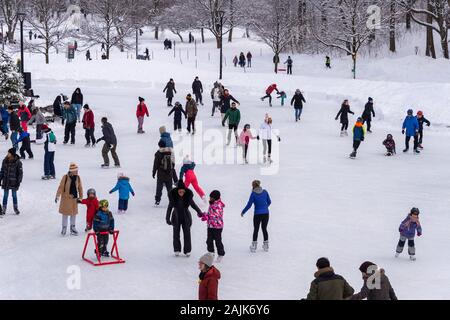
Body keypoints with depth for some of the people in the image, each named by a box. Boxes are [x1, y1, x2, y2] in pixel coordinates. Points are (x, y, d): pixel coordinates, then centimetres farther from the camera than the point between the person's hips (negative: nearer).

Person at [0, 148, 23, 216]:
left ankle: (16, 208, 22)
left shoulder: (18, 162, -10)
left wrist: (18, 182, -9)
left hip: (14, 182, -3)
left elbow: (20, 172, -5)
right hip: (6, 182, 3)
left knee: (14, 195, 8)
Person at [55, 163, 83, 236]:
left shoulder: (78, 178, 0)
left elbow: (80, 188, 8)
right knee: (65, 213, 4)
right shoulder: (65, 177, -13)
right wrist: (57, 196, -14)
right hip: (66, 197, -4)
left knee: (74, 213, 13)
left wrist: (80, 197, 9)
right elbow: (61, 187, -12)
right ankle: (64, 228, 19)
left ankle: (72, 228, 29)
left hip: (74, 198, 4)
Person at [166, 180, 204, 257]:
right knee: (176, 234, 10)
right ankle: (177, 250, 26)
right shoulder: (173, 196, -17)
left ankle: (187, 250, 18)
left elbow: (193, 204, -1)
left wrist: (199, 212, -9)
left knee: (187, 234, 4)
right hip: (176, 218, 0)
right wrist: (167, 218, -5)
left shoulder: (188, 196, -17)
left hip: (186, 217, 0)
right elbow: (170, 207, -6)